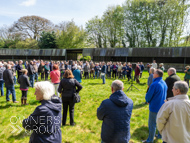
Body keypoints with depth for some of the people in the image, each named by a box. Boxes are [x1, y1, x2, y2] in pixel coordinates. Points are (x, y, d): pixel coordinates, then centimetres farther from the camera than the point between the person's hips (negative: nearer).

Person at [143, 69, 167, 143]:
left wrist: (148, 101, 4)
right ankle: (160, 135, 40)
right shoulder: (164, 83, 0)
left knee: (152, 124, 5)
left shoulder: (154, 84, -26)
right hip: (162, 106, 8)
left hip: (155, 107, -8)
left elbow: (148, 96, -19)